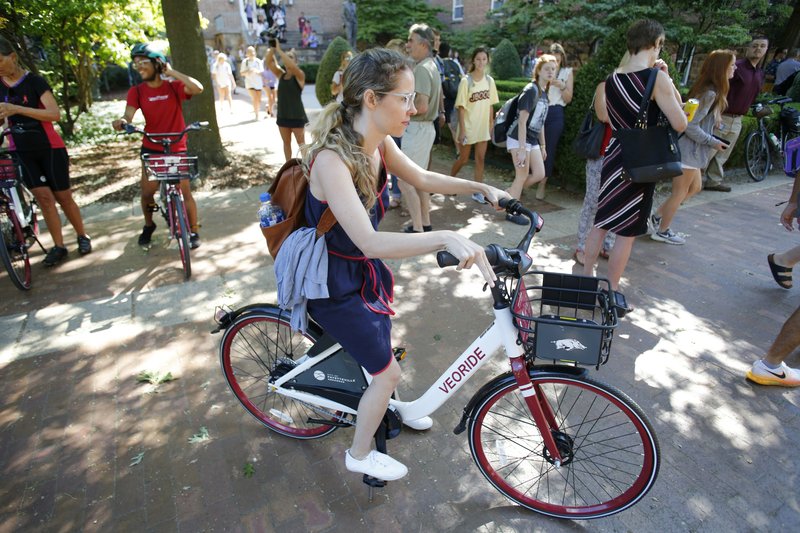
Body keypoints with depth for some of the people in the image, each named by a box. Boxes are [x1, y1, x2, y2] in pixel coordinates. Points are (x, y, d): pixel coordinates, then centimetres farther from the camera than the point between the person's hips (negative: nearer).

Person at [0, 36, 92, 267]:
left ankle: (82, 236, 21)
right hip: (21, 152, 3)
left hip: (49, 148, -3)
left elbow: (55, 114, -20)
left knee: (63, 197, 4)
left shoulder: (35, 81, -8)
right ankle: (58, 246, 3)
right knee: (44, 197, -4)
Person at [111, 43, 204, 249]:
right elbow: (128, 116, -14)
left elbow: (198, 88, -23)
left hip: (177, 149, -2)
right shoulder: (137, 91, -1)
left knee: (184, 191, -5)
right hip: (151, 149, 2)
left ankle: (194, 231, 11)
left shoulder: (173, 86, -4)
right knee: (147, 192, 3)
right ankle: (148, 225, 30)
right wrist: (121, 122, -37)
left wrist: (172, 72, -17)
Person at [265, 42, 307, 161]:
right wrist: (272, 48, -17)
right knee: (286, 143, 14)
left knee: (301, 143, 3)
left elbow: (292, 67, -27)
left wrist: (279, 50, -26)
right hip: (283, 115, 6)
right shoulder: (281, 75, 7)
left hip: (297, 115, -5)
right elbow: (269, 62, -3)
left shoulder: (299, 75, -7)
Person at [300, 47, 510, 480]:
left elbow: (423, 178, 8)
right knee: (388, 371, 4)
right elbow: (369, 242, -43)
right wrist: (446, 239, -51)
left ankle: (386, 408, 57)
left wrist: (482, 188, 1)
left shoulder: (379, 144, -8)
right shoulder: (331, 160, -33)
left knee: (380, 345, 27)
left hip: (365, 269, 8)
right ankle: (360, 455, 31)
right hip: (333, 284, -7)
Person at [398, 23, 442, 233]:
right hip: (426, 127, 10)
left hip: (417, 129, -10)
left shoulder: (421, 69, -17)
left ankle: (417, 228, -1)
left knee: (405, 181, -5)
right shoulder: (432, 66, 14)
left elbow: (422, 106, -26)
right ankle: (425, 222, 24)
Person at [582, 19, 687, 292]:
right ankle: (612, 292, 12)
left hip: (613, 158, 6)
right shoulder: (657, 77, -14)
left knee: (602, 221, 16)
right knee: (627, 231, 3)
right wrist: (669, 84, -2)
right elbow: (680, 124, -13)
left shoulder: (612, 78, 5)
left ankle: (586, 277, 25)